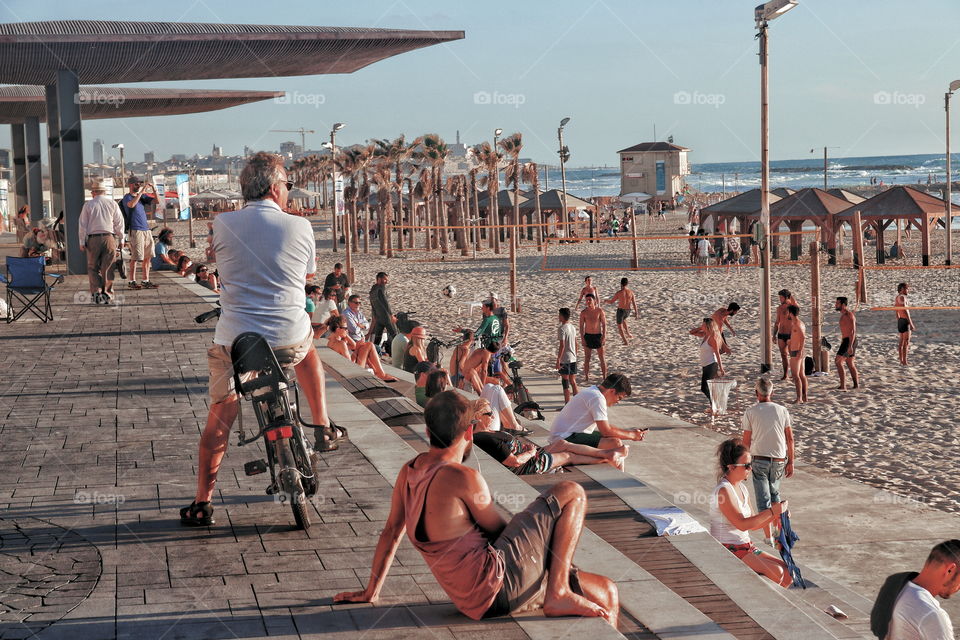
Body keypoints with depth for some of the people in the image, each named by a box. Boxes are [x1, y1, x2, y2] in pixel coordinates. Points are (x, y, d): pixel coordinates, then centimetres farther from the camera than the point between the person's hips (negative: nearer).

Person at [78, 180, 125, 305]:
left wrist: (82, 242, 4)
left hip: (93, 239, -1)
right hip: (109, 237, 1)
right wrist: (121, 240, 11)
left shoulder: (88, 205, 4)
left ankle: (96, 292, -7)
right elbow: (119, 223, 7)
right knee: (107, 268, 6)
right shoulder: (112, 203, 7)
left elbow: (83, 224, 2)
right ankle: (107, 294, 6)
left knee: (92, 267, 6)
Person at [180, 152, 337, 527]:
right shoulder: (299, 227, -4)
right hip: (289, 338, 0)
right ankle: (323, 429, 32)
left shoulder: (223, 225, -4)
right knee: (307, 348, 35)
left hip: (234, 340, 0)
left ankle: (202, 503, 15)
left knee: (220, 416, 13)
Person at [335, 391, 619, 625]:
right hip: (498, 585, -8)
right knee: (571, 493, 0)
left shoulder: (409, 472, 9)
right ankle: (558, 593, -6)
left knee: (606, 593, 13)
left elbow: (391, 531, 17)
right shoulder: (464, 479, -16)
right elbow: (498, 530, -3)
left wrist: (371, 592, 27)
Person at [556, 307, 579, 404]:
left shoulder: (562, 328, -15)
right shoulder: (573, 327, 9)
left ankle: (567, 404, 2)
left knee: (565, 382, -1)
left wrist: (558, 360, -15)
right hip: (573, 359, 7)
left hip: (565, 359, -7)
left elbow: (562, 345, -19)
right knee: (573, 381, 13)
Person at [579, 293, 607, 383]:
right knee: (587, 358, 4)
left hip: (598, 336, -1)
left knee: (602, 358, 3)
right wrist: (582, 338, -6)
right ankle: (586, 377, 13)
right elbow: (581, 326, 1)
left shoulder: (600, 311, -4)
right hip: (588, 336, 1)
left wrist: (604, 336, -11)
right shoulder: (583, 312, -1)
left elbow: (604, 324, -2)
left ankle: (604, 377, 11)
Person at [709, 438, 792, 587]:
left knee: (787, 572, 2)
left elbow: (752, 524, 14)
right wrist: (771, 511, -20)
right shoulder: (723, 490, -17)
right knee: (776, 572, -19)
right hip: (728, 551, -9)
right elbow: (742, 524, -23)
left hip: (745, 547, 9)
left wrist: (775, 516, 0)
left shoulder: (741, 488, 11)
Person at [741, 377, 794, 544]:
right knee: (774, 493, 24)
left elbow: (746, 442, -5)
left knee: (763, 499, 1)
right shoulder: (782, 410, 0)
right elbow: (790, 438, 2)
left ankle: (769, 536, -4)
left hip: (759, 460, -3)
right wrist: (790, 462, 9)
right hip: (779, 460, 3)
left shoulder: (750, 413, -6)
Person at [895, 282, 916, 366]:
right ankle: (905, 362, -7)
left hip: (900, 321, 9)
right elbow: (905, 311, -22)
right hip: (905, 321, -9)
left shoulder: (896, 298, 14)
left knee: (901, 342, 13)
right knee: (906, 342, -6)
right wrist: (911, 324, -22)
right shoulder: (902, 297, -16)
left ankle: (901, 360, 17)